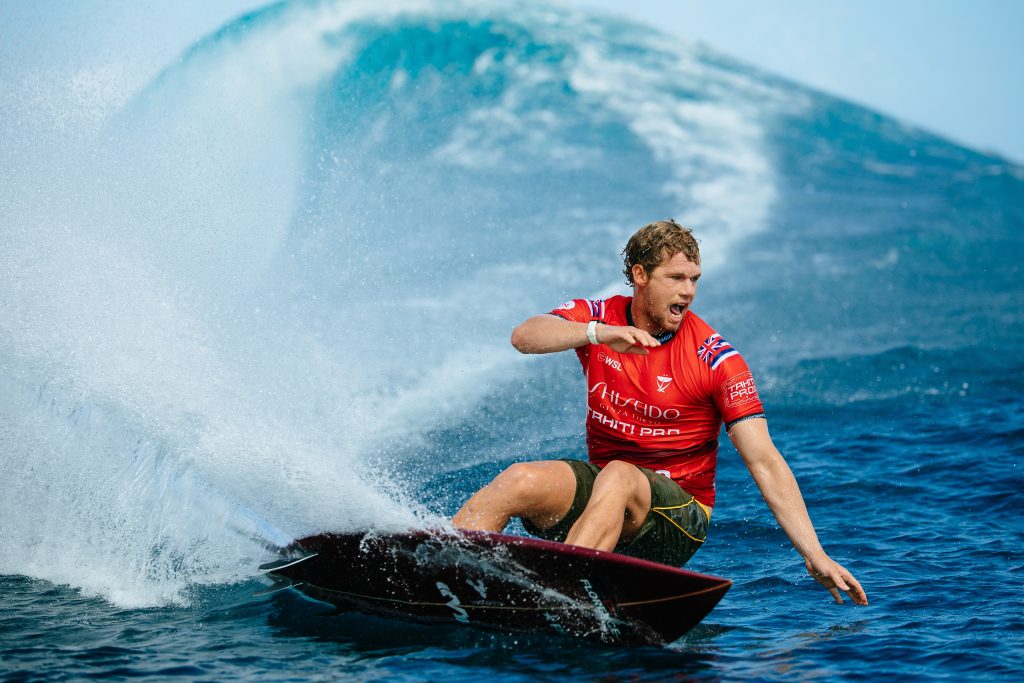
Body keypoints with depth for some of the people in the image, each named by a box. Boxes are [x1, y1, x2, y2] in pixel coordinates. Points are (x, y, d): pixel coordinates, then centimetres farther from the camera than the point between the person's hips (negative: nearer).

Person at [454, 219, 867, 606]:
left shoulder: (716, 360, -10)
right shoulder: (598, 318, 0)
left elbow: (765, 463, -13)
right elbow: (524, 337, -19)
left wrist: (814, 555, -20)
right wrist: (598, 333, -36)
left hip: (676, 516, -3)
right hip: (601, 486, 4)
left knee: (618, 477, -36)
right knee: (520, 481, -26)